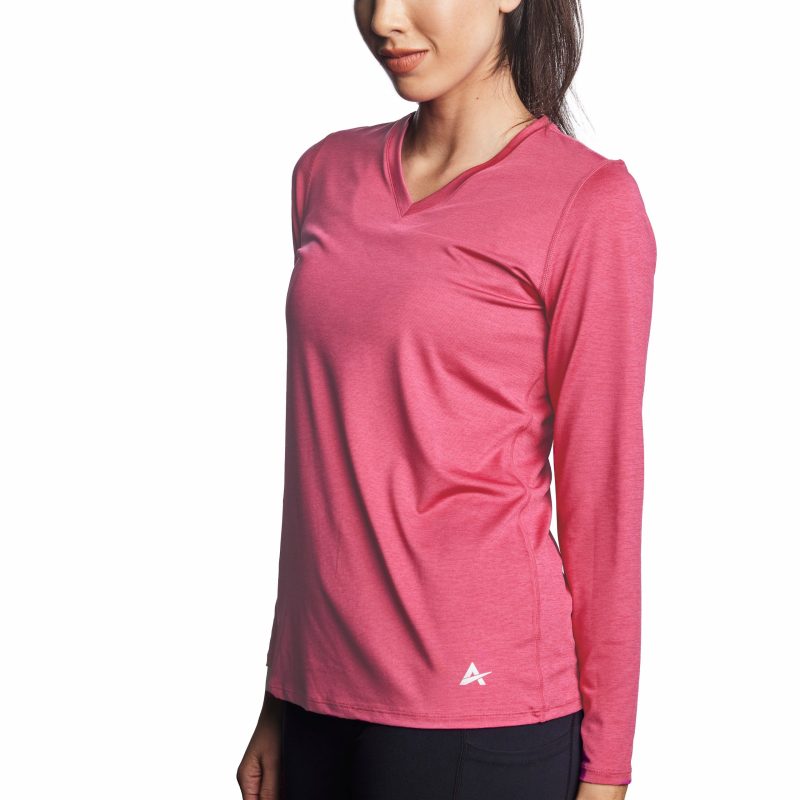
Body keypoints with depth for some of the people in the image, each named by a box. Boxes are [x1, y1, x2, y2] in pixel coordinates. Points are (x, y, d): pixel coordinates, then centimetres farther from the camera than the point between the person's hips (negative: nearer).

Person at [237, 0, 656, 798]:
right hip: (322, 693, 5)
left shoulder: (591, 202, -8)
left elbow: (601, 495, -7)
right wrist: (279, 700, 13)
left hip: (477, 711, -5)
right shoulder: (328, 173, 7)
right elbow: (320, 457, 12)